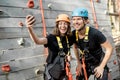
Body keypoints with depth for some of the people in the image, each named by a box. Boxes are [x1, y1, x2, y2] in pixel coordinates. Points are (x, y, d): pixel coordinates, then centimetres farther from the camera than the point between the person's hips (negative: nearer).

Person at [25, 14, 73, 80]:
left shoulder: (69, 38, -2)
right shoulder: (52, 37, -17)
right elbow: (38, 41, -38)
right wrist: (30, 28, -53)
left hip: (63, 71, 5)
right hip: (52, 71, -5)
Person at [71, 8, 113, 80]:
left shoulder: (95, 33, -28)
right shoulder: (74, 34, -14)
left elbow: (109, 49, -20)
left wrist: (101, 67, -20)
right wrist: (79, 63, 4)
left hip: (98, 64, -4)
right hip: (85, 64, 4)